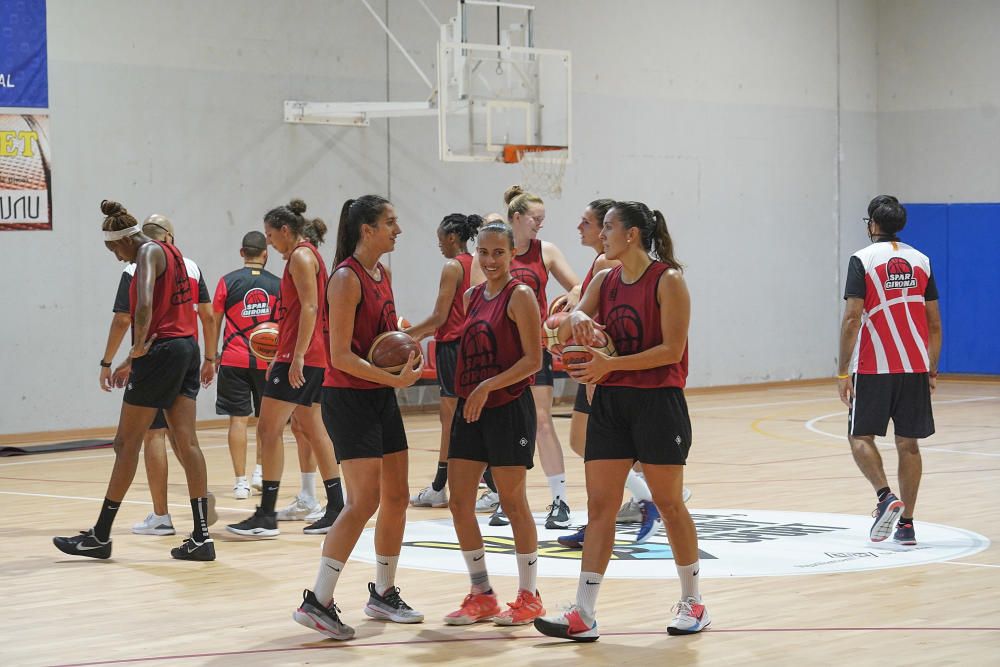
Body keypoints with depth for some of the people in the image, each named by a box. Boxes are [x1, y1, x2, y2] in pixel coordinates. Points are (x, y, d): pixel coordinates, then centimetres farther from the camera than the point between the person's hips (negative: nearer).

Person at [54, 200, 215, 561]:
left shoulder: (148, 253, -10)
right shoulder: (171, 252, 17)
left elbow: (145, 306, -27)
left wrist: (138, 347, -15)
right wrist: (137, 357, 21)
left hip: (161, 351, -9)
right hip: (187, 348, 9)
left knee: (127, 443, 0)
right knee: (186, 442, 4)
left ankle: (100, 535, 8)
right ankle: (201, 536, 0)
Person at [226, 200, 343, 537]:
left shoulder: (301, 256, -10)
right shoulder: (306, 255, 20)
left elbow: (309, 308, -20)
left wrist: (297, 356, -25)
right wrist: (281, 356, 26)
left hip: (301, 357, -11)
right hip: (313, 358, 11)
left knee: (269, 429, -9)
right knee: (314, 430, 12)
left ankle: (267, 516, -11)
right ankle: (336, 509, 14)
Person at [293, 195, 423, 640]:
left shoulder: (382, 275, 11)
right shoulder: (347, 279, -15)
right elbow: (341, 356, -19)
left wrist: (406, 364, 3)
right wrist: (394, 378, -24)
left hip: (381, 397, 9)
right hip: (348, 398, -9)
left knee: (396, 496, 11)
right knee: (365, 500, -14)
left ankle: (383, 594, 25)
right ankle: (317, 602, -11)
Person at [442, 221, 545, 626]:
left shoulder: (519, 295, -9)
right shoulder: (471, 297, 13)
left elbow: (533, 360, -14)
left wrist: (488, 387, -21)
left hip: (508, 408, -7)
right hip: (469, 409, 7)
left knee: (513, 503, 1)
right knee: (459, 504, 4)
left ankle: (529, 596, 12)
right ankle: (481, 595, 16)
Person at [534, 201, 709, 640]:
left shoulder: (668, 280, -10)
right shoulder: (605, 280, 9)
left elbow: (672, 349, -16)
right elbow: (565, 334, 6)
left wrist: (610, 364, -21)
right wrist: (576, 318, -19)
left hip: (657, 402, -6)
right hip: (609, 402, 6)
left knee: (669, 504, 4)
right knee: (599, 505, 1)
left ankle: (692, 604, 20)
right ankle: (583, 615, -1)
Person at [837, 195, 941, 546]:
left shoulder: (863, 260, -5)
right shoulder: (920, 261, 9)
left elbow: (852, 318, -11)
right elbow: (935, 323, 10)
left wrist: (842, 372, -8)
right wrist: (932, 369, 18)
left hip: (873, 368, -4)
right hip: (914, 366, 4)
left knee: (861, 437, 6)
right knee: (908, 444, 9)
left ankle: (886, 496, -16)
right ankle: (906, 524, 9)